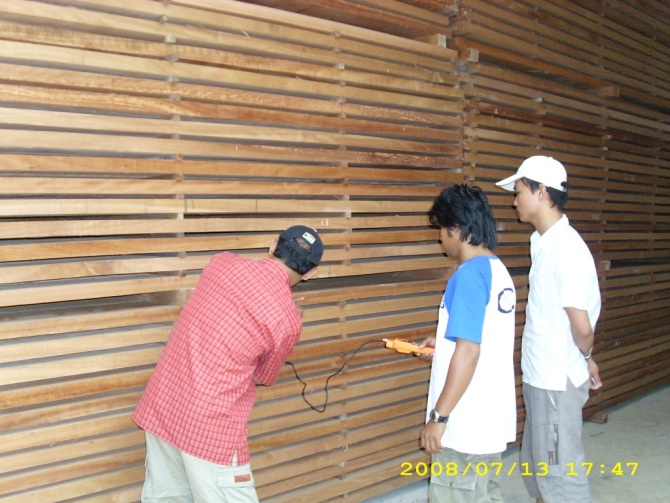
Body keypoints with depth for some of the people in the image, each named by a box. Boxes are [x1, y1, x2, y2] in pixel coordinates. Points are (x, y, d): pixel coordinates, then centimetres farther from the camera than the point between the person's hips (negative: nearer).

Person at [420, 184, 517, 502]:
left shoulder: (469, 274, -20)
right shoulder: (498, 270, 8)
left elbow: (468, 352, -24)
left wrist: (439, 416, -20)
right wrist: (443, 342, 25)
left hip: (466, 424, -9)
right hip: (492, 416, 9)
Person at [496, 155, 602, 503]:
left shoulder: (566, 249, -23)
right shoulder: (541, 241, 6)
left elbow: (582, 327, -21)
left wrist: (585, 358, -2)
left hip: (557, 382, -9)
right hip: (538, 377, 9)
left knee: (560, 473, 7)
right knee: (535, 465, 22)